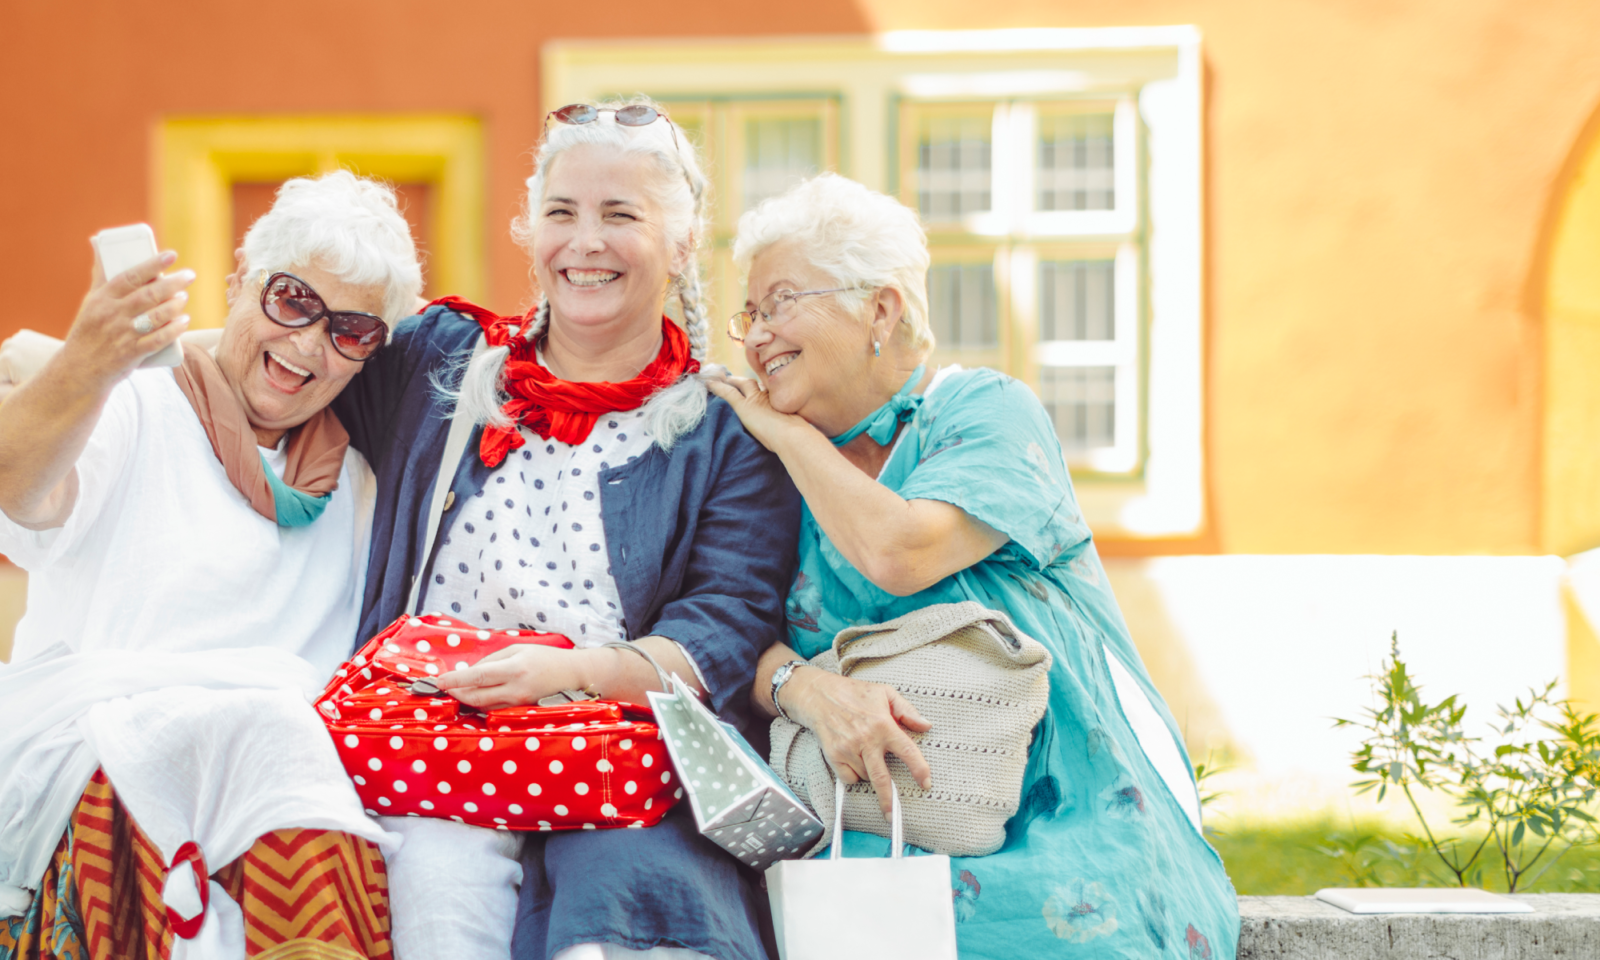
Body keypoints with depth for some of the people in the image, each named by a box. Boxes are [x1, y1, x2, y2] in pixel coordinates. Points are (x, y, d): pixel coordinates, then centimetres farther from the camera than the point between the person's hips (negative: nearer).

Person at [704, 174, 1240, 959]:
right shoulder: (791, 473, 15)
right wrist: (804, 685, -22)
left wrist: (790, 433, -4)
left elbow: (900, 555, -19)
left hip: (1061, 827, -4)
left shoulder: (987, 410, -1)